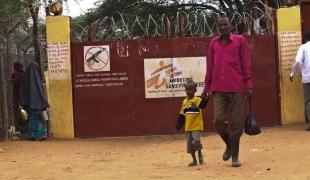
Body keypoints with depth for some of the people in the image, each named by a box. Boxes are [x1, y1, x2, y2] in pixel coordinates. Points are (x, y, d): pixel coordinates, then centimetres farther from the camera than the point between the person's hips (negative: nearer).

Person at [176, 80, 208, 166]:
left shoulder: (197, 100, -7)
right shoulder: (184, 102, 8)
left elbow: (202, 105, -30)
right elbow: (181, 116, 13)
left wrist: (205, 99, -51)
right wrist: (178, 127, 12)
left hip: (197, 126, -5)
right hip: (188, 127, 5)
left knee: (196, 141, -18)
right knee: (190, 144, 7)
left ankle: (200, 155, 8)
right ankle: (194, 160, 20)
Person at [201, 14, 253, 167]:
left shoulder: (240, 41, 3)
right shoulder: (214, 43, 11)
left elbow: (246, 64, 1)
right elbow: (210, 66, 13)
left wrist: (249, 85, -5)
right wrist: (206, 87, 10)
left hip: (236, 88, -2)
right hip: (218, 89, 2)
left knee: (236, 123, -1)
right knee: (218, 120, -6)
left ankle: (235, 155, 10)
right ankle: (229, 144, 21)